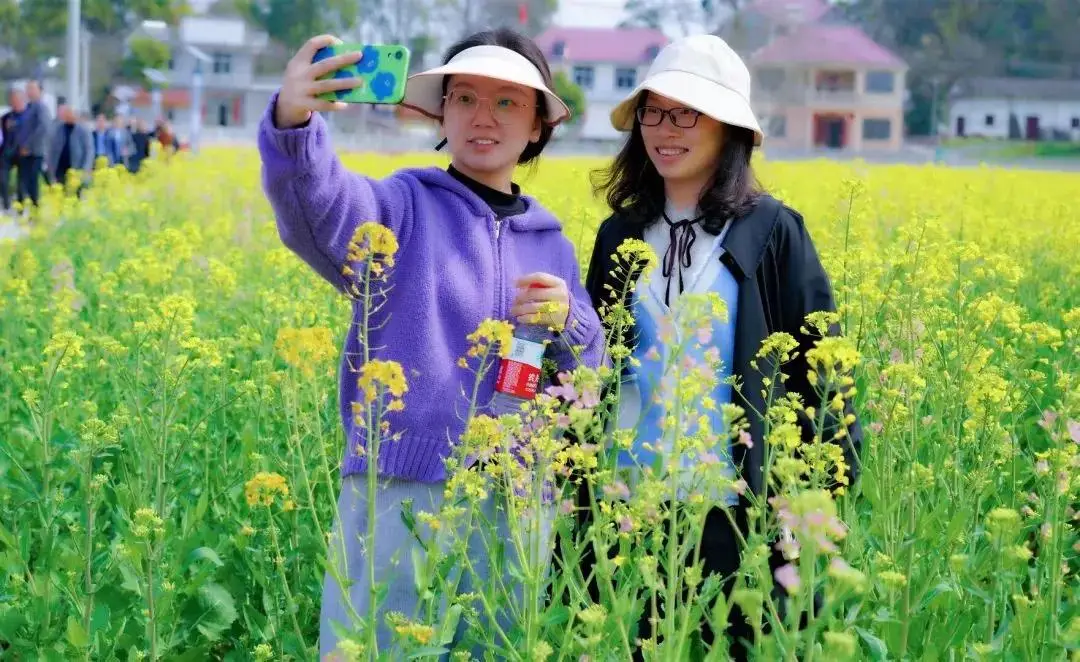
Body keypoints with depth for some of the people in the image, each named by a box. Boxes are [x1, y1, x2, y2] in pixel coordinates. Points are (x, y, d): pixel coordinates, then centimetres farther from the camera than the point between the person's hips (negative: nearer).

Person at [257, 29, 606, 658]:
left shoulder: (553, 245, 15)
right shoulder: (403, 207, 1)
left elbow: (590, 376, 13)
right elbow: (320, 207, -22)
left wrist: (566, 322, -8)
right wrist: (293, 122, -42)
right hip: (398, 491, -3)